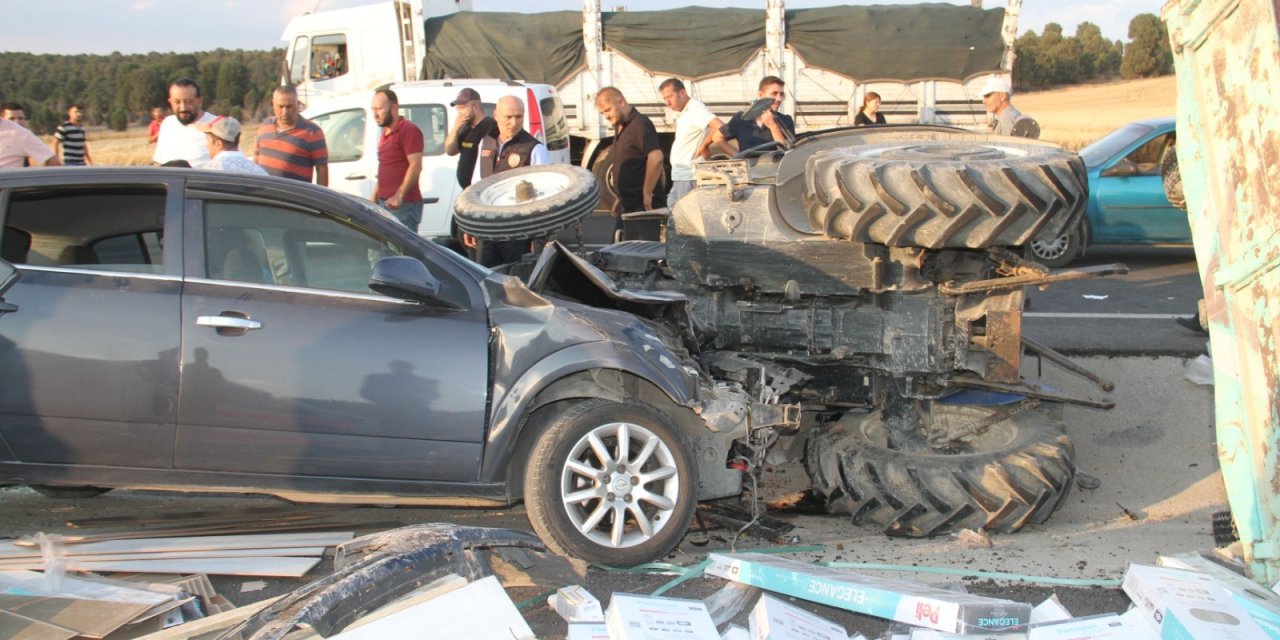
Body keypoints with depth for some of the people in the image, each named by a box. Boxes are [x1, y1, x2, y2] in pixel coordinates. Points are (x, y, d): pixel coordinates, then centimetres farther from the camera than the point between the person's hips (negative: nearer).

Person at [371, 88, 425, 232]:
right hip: (385, 202, 9)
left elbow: (415, 166, -17)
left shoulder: (408, 130, -10)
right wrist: (375, 194, 19)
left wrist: (399, 195, -24)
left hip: (404, 204, -9)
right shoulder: (385, 133, 20)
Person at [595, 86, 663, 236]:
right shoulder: (620, 127, 16)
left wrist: (647, 194, -23)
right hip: (626, 205, 10)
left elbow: (656, 158, -28)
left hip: (641, 206, -10)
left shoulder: (640, 124, -15)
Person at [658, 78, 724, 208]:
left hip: (690, 178, -10)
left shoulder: (696, 109, -14)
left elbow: (720, 127, -27)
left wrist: (704, 145, -15)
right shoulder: (681, 113, 16)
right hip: (679, 177, 10)